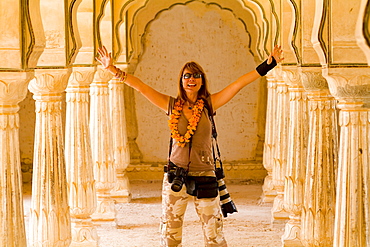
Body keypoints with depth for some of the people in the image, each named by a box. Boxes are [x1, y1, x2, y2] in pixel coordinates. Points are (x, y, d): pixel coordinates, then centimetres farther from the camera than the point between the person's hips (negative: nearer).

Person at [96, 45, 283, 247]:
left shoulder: (209, 104, 2)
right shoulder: (171, 105, 4)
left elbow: (240, 83, -1)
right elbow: (139, 86, 3)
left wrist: (268, 65, -5)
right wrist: (112, 69, 0)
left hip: (204, 178, -1)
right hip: (175, 178, 1)